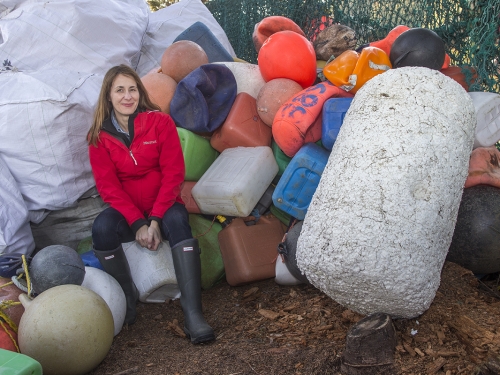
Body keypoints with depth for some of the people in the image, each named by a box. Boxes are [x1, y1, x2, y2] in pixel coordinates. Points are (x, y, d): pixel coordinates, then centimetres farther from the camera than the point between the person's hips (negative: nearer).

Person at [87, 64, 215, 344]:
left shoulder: (160, 122, -4)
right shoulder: (100, 136, 1)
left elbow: (173, 173, -8)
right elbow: (108, 186, -4)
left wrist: (155, 220, -18)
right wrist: (138, 224, -18)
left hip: (163, 205, -1)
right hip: (126, 210, 1)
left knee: (178, 221, -33)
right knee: (102, 227, -30)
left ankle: (193, 314, -38)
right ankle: (128, 297, -10)